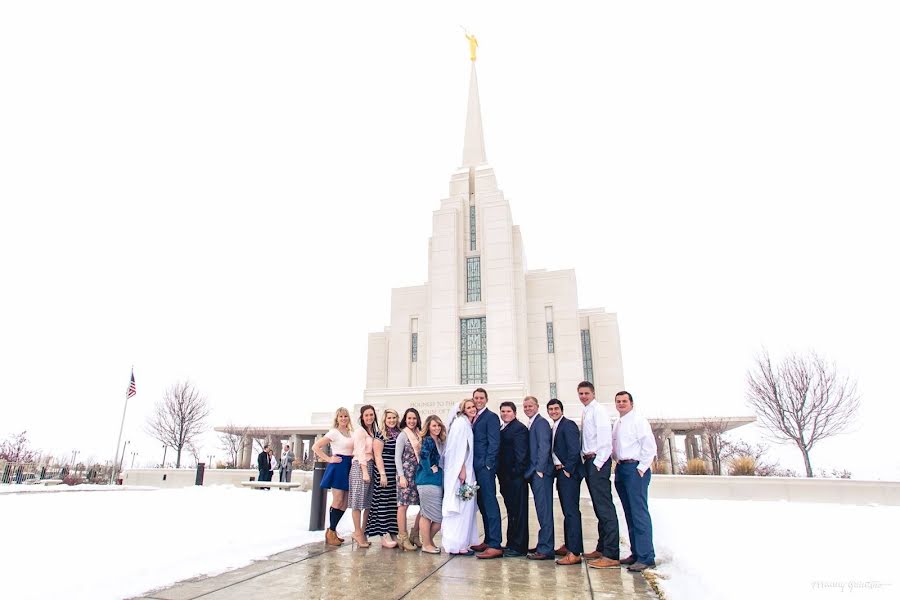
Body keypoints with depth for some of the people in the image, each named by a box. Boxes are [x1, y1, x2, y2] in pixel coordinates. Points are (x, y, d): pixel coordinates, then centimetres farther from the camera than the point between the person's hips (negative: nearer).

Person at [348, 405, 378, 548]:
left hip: (371, 466, 8)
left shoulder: (372, 431, 17)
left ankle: (362, 532, 16)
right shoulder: (360, 431, -5)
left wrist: (369, 471, 6)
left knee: (368, 502, 8)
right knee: (358, 501, -2)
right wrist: (365, 472, -17)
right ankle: (358, 533, 6)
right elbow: (360, 452, -12)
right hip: (360, 466, -8)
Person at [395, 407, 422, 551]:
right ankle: (403, 538, 7)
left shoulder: (420, 435, 11)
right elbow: (397, 457, -6)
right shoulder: (403, 435, -4)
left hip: (419, 474, 6)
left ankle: (414, 535, 18)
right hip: (406, 473, -6)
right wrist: (401, 476, -12)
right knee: (403, 505, -3)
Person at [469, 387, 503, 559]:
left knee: (490, 504, -8)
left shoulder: (491, 417, -6)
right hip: (476, 468, 8)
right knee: (482, 505, 13)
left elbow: (494, 443, -12)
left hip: (486, 467, -8)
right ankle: (488, 541, 21)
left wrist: (487, 465, -15)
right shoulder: (474, 418, 18)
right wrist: (472, 466, 9)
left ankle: (495, 546, -6)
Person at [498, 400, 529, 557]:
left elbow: (521, 453, -15)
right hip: (505, 476, 9)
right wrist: (500, 472, 9)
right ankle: (512, 544, 25)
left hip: (515, 477, -9)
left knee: (518, 511, -2)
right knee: (511, 511, 16)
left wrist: (515, 472, -17)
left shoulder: (519, 428, -10)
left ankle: (518, 547, 5)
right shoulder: (501, 428, 16)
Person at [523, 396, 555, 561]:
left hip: (541, 473, -10)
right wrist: (530, 471, 14)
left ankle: (545, 549, -1)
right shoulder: (532, 424, 19)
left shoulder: (541, 422, -10)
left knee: (544, 510, -6)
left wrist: (539, 470, -18)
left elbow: (544, 447, -17)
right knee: (542, 510, 13)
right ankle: (544, 545, 20)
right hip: (535, 473, 10)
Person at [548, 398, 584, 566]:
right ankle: (568, 545, 27)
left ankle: (575, 553, -7)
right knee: (567, 511, 17)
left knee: (572, 511, -9)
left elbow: (574, 449, -19)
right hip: (561, 473, 10)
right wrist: (557, 467, 6)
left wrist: (567, 469, -17)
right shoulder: (555, 428, 17)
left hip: (569, 473, -10)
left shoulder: (568, 425, -11)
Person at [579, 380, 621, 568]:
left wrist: (598, 462, -17)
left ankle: (611, 555, -9)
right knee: (599, 508, 14)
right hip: (589, 461, 9)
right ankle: (602, 548, 22)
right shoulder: (585, 413, 19)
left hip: (598, 461, -9)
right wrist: (588, 461, 12)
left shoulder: (598, 410, -7)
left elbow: (605, 437, -16)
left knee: (605, 506, -10)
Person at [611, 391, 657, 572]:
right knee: (629, 514, 11)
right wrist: (617, 464, 10)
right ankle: (636, 553, 19)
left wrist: (641, 468, -14)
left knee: (639, 512, -9)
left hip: (635, 468, -8)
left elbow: (650, 446, -12)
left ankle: (646, 557, -5)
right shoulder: (617, 424, 18)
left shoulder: (638, 420, -6)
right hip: (621, 469, 8)